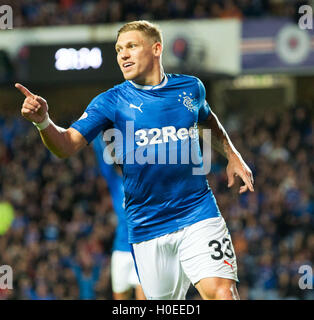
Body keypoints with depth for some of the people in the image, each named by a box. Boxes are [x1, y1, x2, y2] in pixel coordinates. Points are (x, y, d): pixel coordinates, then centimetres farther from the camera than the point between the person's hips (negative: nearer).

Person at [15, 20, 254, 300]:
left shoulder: (191, 88, 6)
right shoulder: (111, 102, -2)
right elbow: (66, 145, -12)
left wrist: (233, 156, 16)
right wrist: (42, 120, -32)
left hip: (197, 213, 0)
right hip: (147, 226, 0)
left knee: (222, 293, -20)